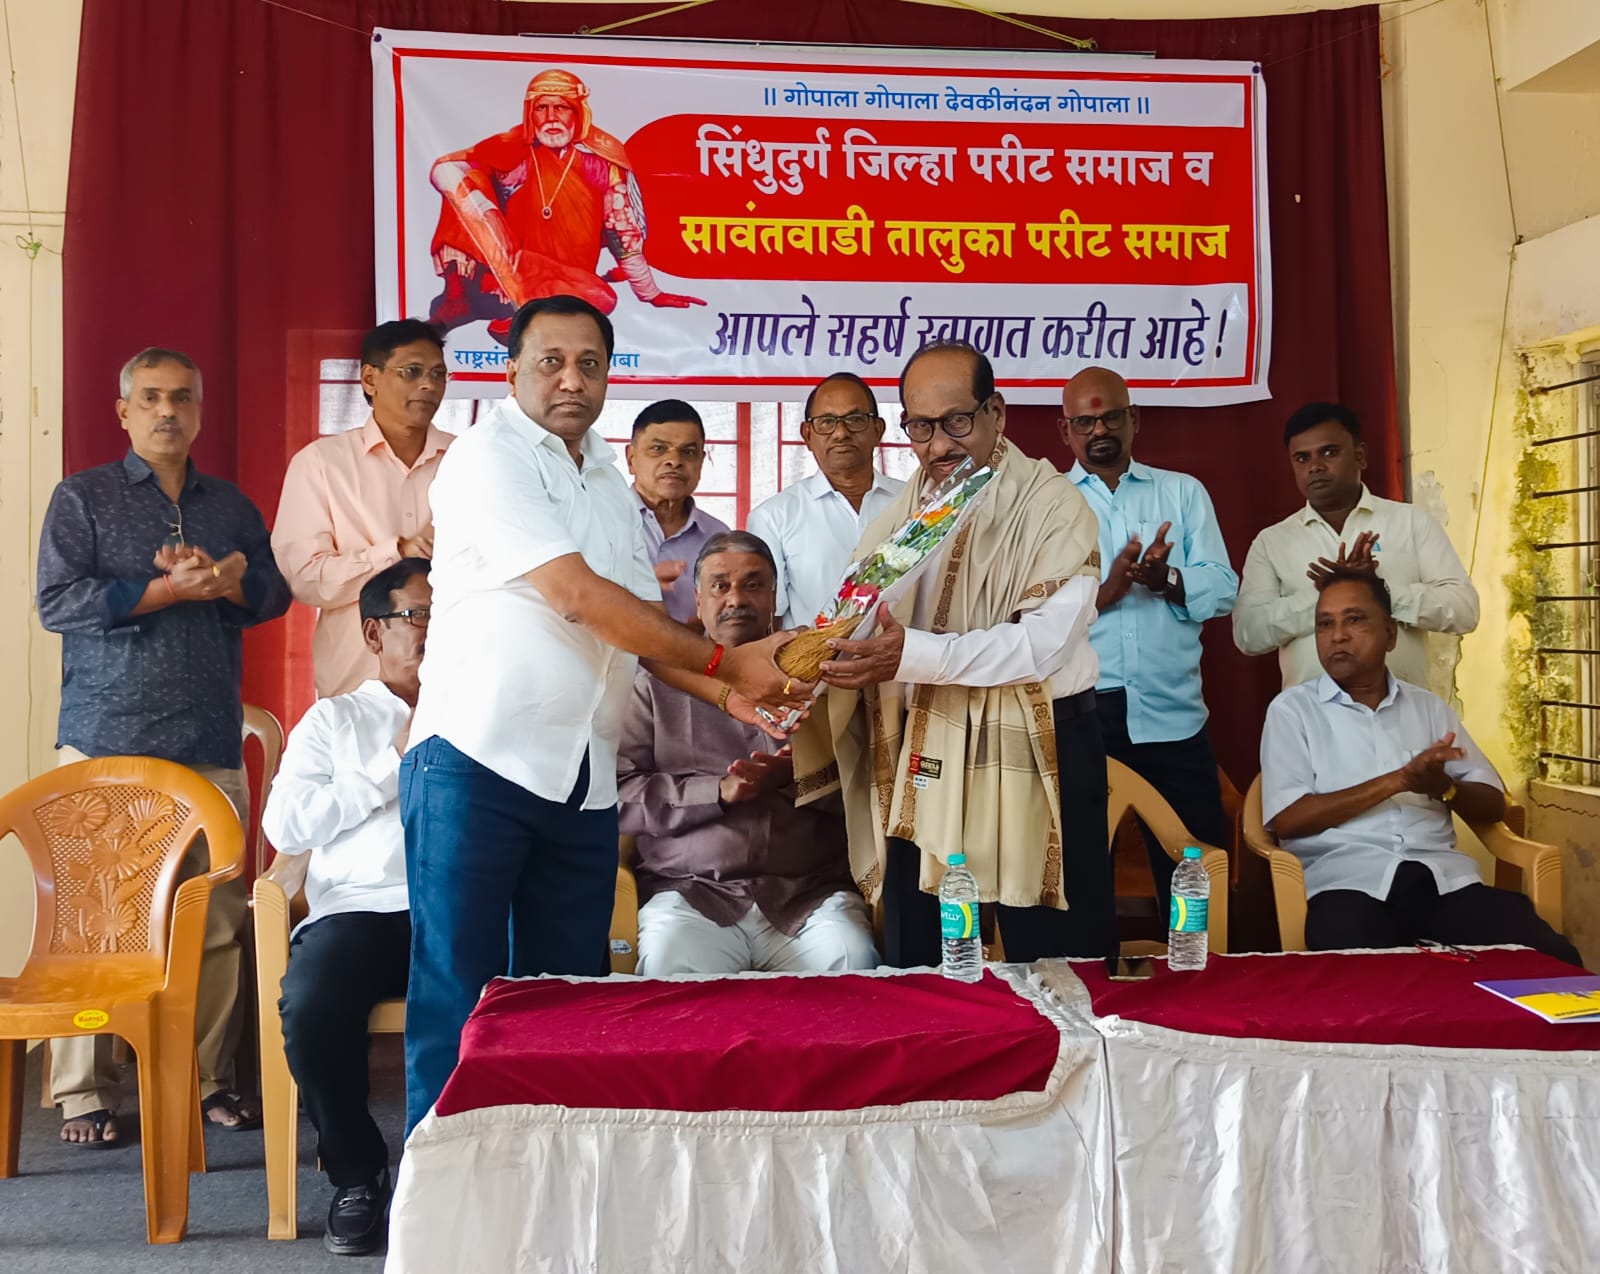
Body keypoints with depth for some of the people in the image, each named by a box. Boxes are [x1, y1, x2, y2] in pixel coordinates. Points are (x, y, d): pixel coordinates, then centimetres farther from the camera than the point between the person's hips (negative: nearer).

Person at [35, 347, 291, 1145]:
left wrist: (223, 578, -9)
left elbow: (274, 593, 11)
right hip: (105, 740, -3)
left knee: (218, 921, 1)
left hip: (211, 743, 3)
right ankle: (84, 1093, 6)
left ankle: (210, 1078, 12)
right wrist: (171, 589, -11)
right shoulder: (82, 498, 6)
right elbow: (57, 602, -6)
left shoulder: (232, 505, 18)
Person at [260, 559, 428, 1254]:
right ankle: (355, 1176, -6)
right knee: (310, 1007, -32)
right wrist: (394, 763, 2)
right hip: (359, 909, 0)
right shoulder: (335, 717, 20)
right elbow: (286, 825, 4)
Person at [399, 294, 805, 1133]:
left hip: (582, 779, 7)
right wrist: (724, 660, -11)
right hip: (478, 760, -7)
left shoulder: (606, 480, 19)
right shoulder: (488, 458, -6)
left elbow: (644, 621, 16)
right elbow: (578, 597, -15)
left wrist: (735, 695, -1)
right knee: (457, 1000, -2)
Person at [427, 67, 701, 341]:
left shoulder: (602, 161, -5)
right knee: (465, 181, -18)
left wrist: (651, 295, 2)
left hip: (564, 280, 0)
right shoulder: (513, 150, -4)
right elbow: (444, 170, -12)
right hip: (496, 268, 1)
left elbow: (624, 235, 0)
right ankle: (459, 291, -30)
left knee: (602, 298, -33)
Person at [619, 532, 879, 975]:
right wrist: (719, 791, -9)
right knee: (670, 963, -32)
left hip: (810, 892, 1)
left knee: (853, 961, -28)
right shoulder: (659, 684, 15)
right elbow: (621, 794, 2)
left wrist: (797, 776, -10)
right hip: (690, 893, -1)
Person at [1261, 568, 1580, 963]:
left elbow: (1493, 804, 18)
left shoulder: (1429, 707, 20)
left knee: (1549, 958, -21)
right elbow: (1287, 819, -5)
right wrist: (1398, 780, -10)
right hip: (1348, 879, -4)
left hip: (1443, 874, 4)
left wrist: (1444, 786, -6)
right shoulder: (1292, 709, 8)